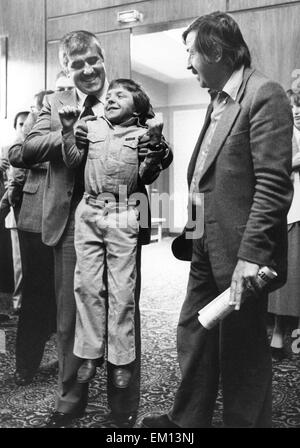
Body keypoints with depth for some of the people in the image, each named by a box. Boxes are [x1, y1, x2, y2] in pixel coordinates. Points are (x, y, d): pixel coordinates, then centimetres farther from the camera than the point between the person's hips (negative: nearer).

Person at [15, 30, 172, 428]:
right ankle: (70, 401, 31)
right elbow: (28, 150, -1)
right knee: (70, 317, 12)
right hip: (72, 222, 2)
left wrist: (159, 150, -22)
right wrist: (64, 135, -20)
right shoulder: (55, 104, 11)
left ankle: (125, 409, 24)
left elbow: (159, 155, 2)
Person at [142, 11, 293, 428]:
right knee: (193, 337, 19)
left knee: (242, 354, 7)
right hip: (207, 251, 9)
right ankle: (186, 420, 38)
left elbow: (273, 185, -19)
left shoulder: (264, 95, -12)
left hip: (239, 255, -9)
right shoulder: (218, 101, 15)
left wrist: (251, 253, -22)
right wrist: (191, 231, 13)